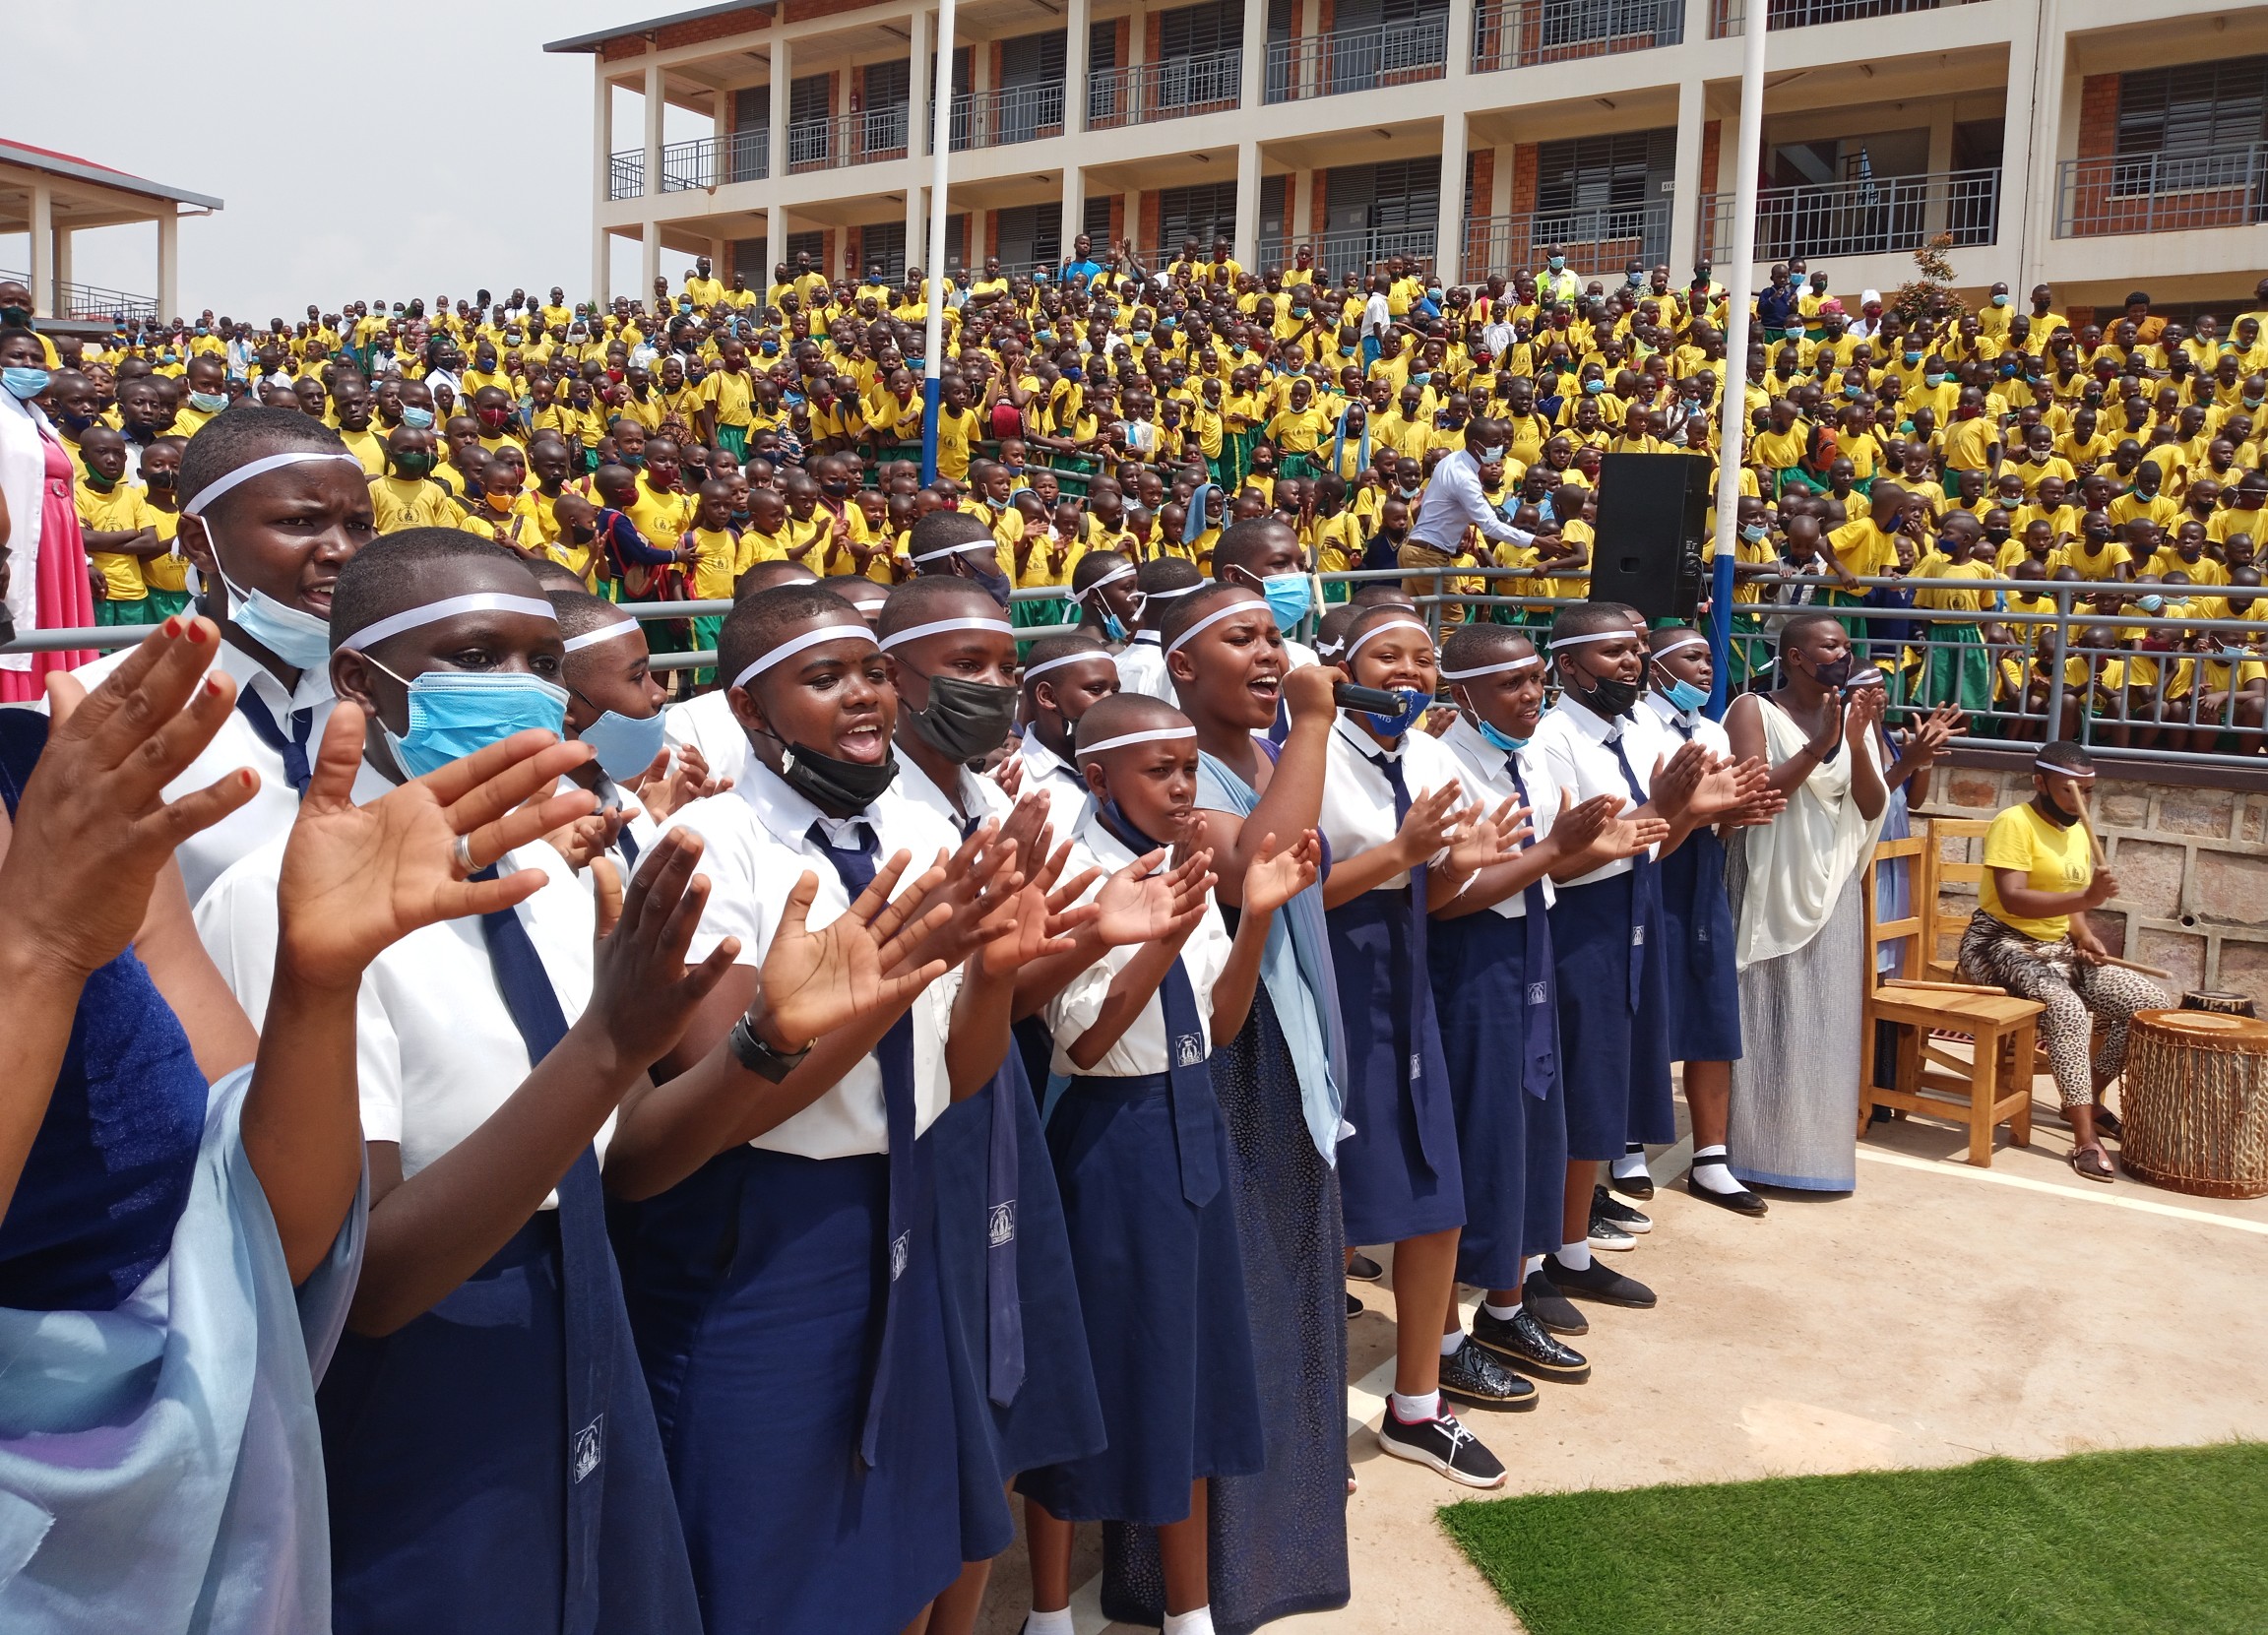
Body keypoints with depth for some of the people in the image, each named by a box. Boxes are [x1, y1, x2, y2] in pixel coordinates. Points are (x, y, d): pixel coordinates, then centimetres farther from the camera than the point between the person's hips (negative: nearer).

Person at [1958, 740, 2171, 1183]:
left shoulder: (2077, 831, 12)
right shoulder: (2014, 824, -13)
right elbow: (2012, 899, -25)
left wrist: (2083, 933, 0)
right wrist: (2086, 898, -36)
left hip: (2059, 950, 8)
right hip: (2004, 947, -8)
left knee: (2156, 1002, -3)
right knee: (2069, 1009, -35)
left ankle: (2089, 1097, 10)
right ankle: (2085, 1137, -31)